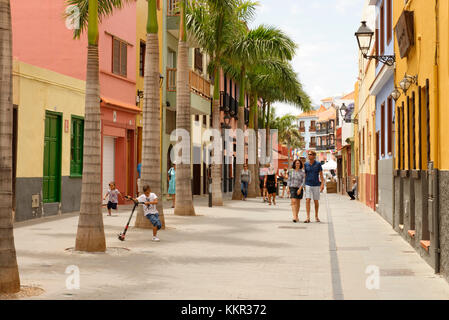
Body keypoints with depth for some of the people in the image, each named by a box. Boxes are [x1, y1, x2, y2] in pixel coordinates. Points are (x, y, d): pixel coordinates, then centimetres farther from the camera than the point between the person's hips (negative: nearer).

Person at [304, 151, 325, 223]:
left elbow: (321, 175, -2)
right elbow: (305, 175, 11)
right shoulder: (306, 165, 4)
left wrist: (322, 184, -12)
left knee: (316, 201, 8)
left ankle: (316, 216, 25)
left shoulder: (318, 164, -2)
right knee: (307, 200, -11)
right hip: (308, 185, 1)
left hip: (316, 185, -1)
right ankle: (308, 218, -14)